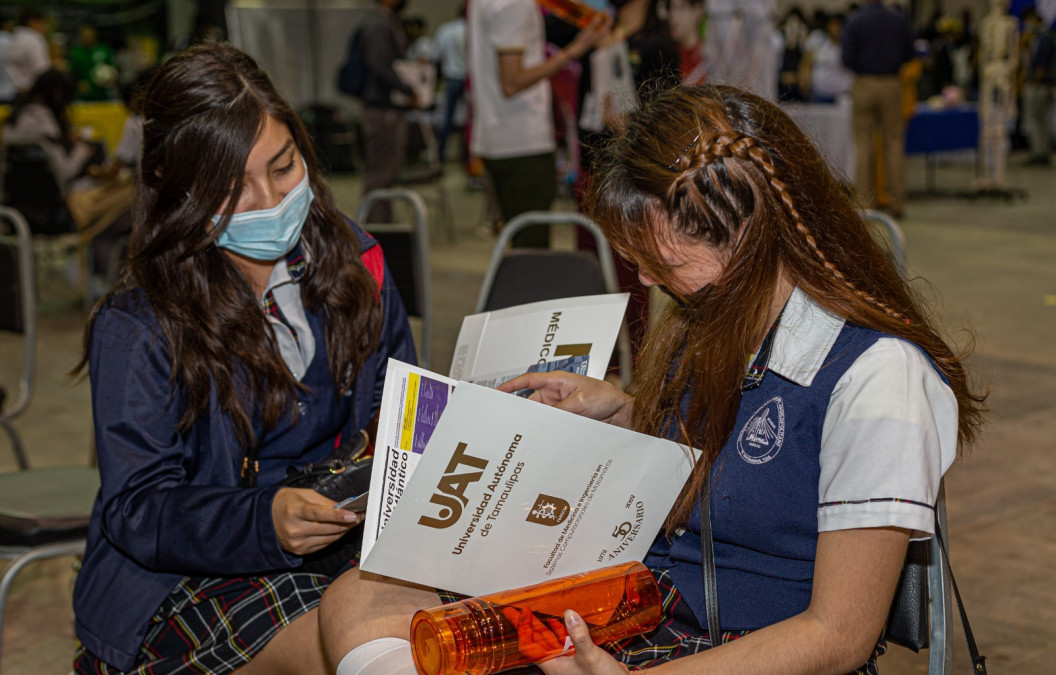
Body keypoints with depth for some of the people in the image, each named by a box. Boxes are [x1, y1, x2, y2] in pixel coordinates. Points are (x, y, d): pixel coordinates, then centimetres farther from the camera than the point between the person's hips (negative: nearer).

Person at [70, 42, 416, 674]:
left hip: (347, 532, 5)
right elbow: (138, 511, -15)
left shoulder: (351, 259, 2)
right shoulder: (135, 329, -14)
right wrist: (264, 521, -34)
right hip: (187, 575, -5)